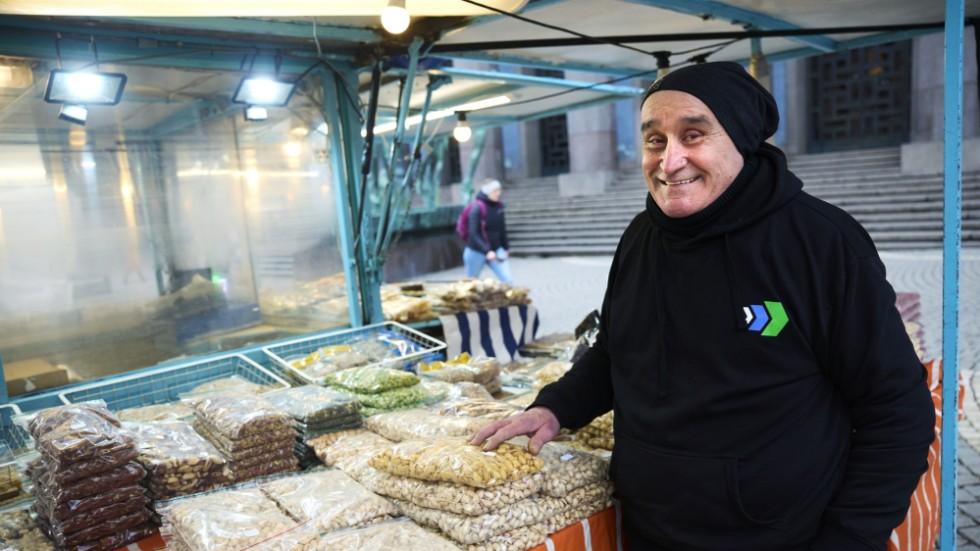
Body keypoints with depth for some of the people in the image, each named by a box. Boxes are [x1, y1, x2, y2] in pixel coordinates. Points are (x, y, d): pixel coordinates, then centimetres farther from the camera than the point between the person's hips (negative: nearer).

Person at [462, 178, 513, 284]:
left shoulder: (499, 207, 1)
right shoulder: (477, 209, -16)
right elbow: (474, 234, -22)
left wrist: (505, 248, 13)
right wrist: (487, 251, -31)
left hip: (496, 250, 5)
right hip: (476, 252, -5)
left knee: (508, 281, -8)